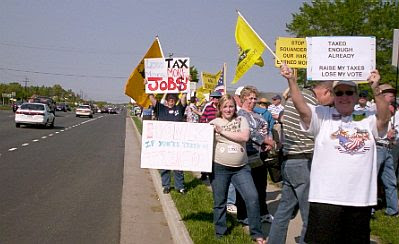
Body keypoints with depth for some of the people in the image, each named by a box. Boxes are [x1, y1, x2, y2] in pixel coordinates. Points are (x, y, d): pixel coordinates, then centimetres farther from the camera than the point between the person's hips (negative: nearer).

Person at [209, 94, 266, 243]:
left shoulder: (241, 120, 5)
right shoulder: (214, 123, 4)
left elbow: (244, 137, -13)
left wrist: (223, 132, -14)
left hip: (241, 168, 0)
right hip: (219, 168, 0)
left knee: (252, 198, -7)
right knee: (219, 202, 9)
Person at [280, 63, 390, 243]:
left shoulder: (367, 119, 7)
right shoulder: (322, 115, 1)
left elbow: (385, 117, -10)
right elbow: (301, 107, -12)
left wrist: (375, 89, -22)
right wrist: (292, 80, -25)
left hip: (361, 199, 3)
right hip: (326, 198, -2)